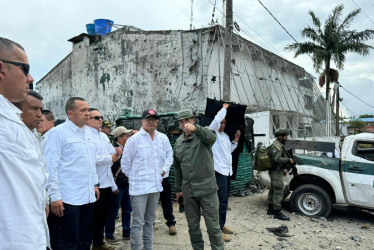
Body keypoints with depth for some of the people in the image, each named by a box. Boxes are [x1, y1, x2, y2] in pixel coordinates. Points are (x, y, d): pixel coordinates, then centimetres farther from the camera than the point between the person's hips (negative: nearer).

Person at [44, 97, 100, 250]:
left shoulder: (88, 132, 13)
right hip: (68, 198, -7)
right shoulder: (59, 132, -9)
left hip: (88, 196, 7)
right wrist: (54, 196, -14)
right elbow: (50, 166, -12)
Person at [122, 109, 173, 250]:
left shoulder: (163, 138, 5)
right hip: (139, 186, -5)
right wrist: (133, 177, 1)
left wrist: (164, 170, 4)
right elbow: (125, 162, -4)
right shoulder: (134, 139, -9)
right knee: (138, 222, -1)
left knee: (150, 219, 20)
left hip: (156, 185, 6)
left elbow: (169, 155, 16)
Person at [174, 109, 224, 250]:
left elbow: (212, 137, -32)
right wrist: (178, 188, 18)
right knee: (193, 226, 15)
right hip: (188, 191, 5)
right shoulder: (178, 143, 9)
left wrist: (195, 128, -51)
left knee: (213, 225, 4)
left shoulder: (203, 135, -6)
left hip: (207, 188, -4)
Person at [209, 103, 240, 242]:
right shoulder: (212, 132, -7)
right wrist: (224, 108, -12)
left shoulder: (225, 136, 16)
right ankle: (219, 229, -3)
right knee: (222, 200, -10)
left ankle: (222, 225, 26)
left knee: (225, 199, 14)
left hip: (228, 170, 9)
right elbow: (216, 120, -26)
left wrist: (235, 141, 10)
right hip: (219, 170, -9)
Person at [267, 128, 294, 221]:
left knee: (273, 190, 16)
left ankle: (270, 209, 26)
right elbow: (277, 159, -28)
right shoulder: (277, 145, -17)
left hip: (277, 171, 11)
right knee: (278, 192, -9)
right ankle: (277, 213, -5)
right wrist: (288, 160, -18)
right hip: (276, 172, -11)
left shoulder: (280, 145, 18)